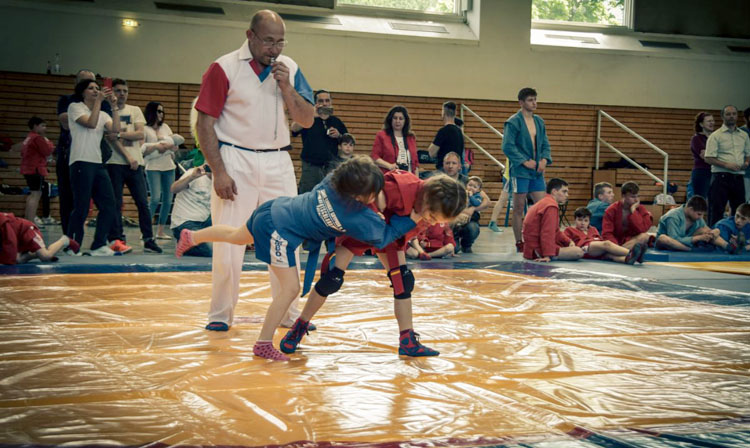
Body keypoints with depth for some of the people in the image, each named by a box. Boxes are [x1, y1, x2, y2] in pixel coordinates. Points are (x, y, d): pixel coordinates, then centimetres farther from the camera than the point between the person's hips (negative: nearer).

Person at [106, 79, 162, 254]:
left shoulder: (135, 110, 15)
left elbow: (140, 134, 1)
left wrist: (120, 133, -11)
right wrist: (128, 157, -13)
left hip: (136, 162, 3)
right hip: (115, 162, -3)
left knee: (143, 202, 1)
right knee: (115, 203, -4)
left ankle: (148, 240, 6)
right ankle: (117, 239, 0)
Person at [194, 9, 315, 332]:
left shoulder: (289, 69, 6)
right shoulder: (224, 69, -6)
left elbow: (307, 120, 6)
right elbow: (205, 124, -7)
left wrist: (286, 87, -10)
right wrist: (219, 172, -13)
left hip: (278, 163, 4)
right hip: (236, 160, -4)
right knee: (228, 242, -2)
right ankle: (220, 314, 12)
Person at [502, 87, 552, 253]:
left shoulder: (539, 122, 14)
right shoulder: (513, 122, -7)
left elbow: (545, 144, 19)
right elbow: (507, 146, -12)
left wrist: (544, 159, 0)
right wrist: (525, 162, -17)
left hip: (537, 171, 6)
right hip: (520, 171, -6)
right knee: (519, 209, 1)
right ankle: (519, 243, 8)